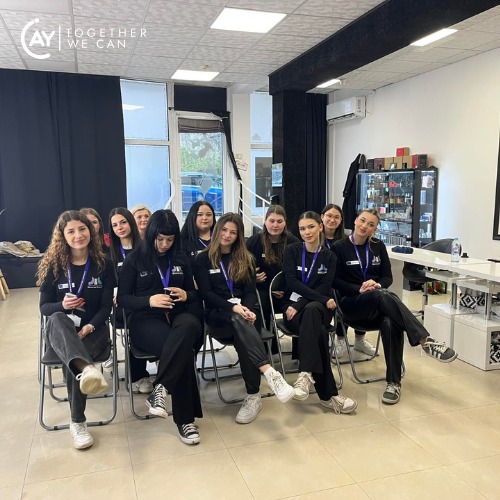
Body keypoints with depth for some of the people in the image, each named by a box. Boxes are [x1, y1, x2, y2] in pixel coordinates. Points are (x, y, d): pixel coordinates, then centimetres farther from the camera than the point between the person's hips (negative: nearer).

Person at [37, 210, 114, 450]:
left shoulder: (103, 264, 2)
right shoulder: (53, 265, 3)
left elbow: (106, 306, -2)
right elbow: (44, 307, 3)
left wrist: (90, 326, -21)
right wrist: (62, 305, -20)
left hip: (92, 329, 0)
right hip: (60, 330, 0)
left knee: (71, 360, -34)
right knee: (57, 319, -38)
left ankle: (77, 422, -22)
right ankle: (88, 369, -67)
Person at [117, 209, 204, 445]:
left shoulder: (180, 259, 14)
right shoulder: (134, 260, 3)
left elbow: (193, 292, 19)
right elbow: (122, 299, 1)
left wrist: (185, 295, -6)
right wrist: (149, 300, -17)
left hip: (178, 315, 3)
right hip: (146, 320, -3)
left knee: (189, 326, -39)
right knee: (182, 350, -35)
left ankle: (160, 389, -36)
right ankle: (185, 419, -26)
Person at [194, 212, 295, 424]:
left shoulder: (245, 259, 18)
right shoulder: (203, 259, 8)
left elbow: (250, 290, 8)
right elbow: (206, 293, -4)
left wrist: (247, 309, -16)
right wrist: (233, 307, -21)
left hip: (244, 310, 2)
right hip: (218, 314, -2)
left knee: (242, 335, -35)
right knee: (239, 321, -38)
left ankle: (253, 396, -32)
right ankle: (270, 373, -52)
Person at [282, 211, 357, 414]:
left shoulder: (329, 257, 12)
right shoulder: (292, 250, 7)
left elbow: (325, 288, -3)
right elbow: (292, 282, -7)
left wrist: (300, 305, -18)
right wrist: (322, 298, -18)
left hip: (318, 307, 1)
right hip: (294, 306, 0)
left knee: (311, 311, -39)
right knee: (317, 330, -35)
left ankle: (307, 374, -50)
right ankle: (328, 394, -42)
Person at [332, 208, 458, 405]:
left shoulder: (378, 246, 12)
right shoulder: (339, 247, 0)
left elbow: (388, 276, 10)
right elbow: (335, 281, -4)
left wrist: (377, 284, -13)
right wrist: (359, 289, -19)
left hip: (377, 303, 3)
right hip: (351, 302, -3)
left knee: (390, 323, -33)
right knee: (383, 296, -37)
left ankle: (394, 382, -26)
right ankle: (426, 341, -40)